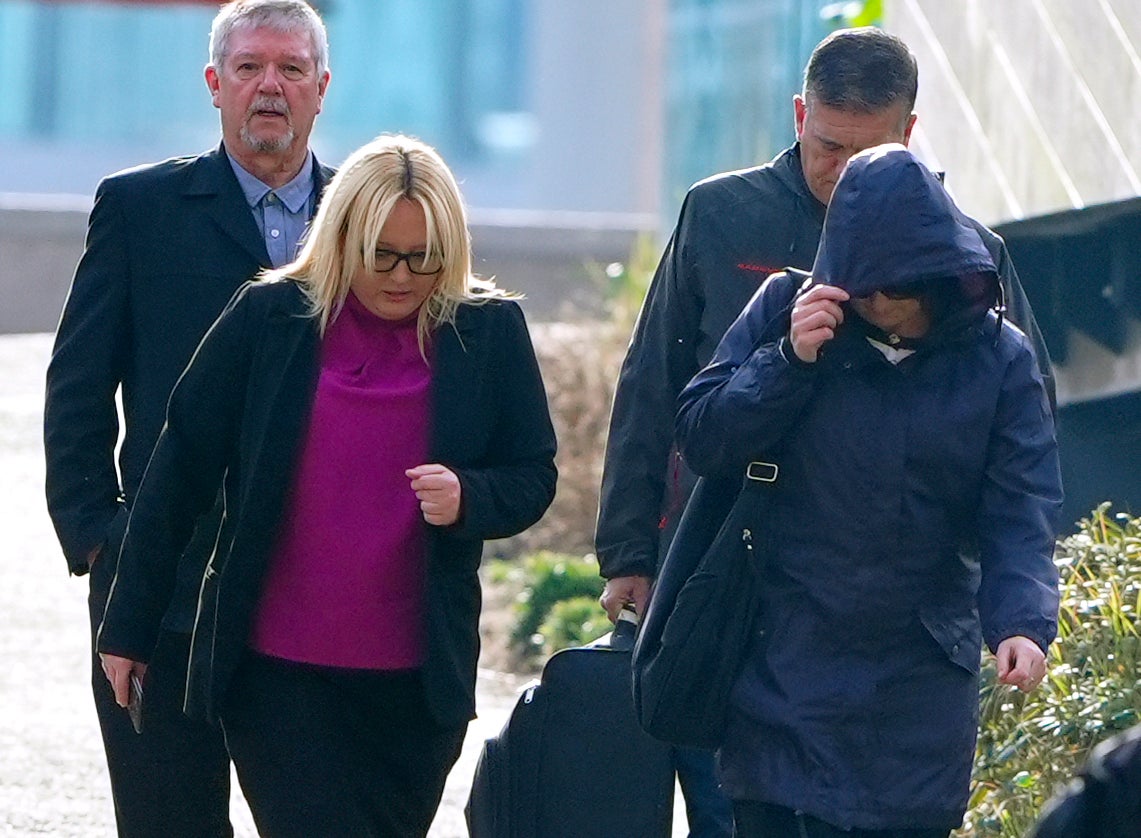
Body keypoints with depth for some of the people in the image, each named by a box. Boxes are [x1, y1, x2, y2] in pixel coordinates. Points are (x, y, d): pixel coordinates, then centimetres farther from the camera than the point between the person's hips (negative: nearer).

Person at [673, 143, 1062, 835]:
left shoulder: (998, 357, -2)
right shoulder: (786, 311, 0)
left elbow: (1020, 513, -7)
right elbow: (701, 440, -4)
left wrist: (1021, 620, -25)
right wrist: (790, 360, -17)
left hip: (920, 691, -1)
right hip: (783, 668, 1)